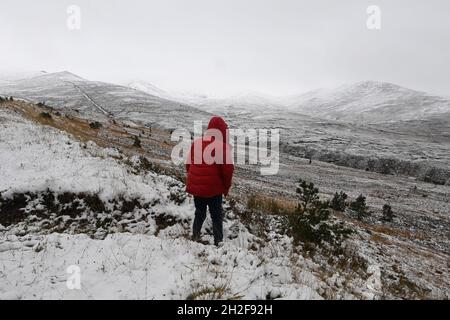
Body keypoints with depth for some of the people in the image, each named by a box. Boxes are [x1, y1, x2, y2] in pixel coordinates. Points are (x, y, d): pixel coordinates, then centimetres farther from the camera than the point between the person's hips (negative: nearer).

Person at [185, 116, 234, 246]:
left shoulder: (196, 143, 3)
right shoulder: (223, 146, -14)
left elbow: (188, 164, 8)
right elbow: (228, 169, -14)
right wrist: (226, 187, 0)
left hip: (196, 187, 5)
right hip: (213, 189, -4)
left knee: (199, 213, 22)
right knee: (216, 215, 13)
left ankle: (195, 237, 31)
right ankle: (219, 241, 20)